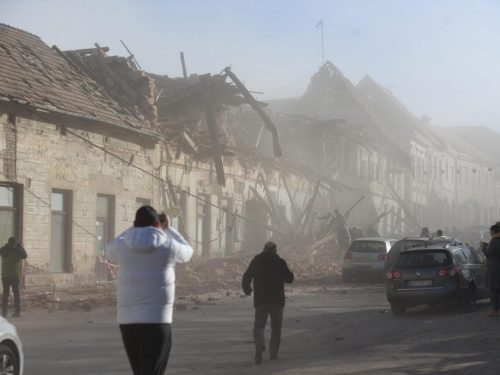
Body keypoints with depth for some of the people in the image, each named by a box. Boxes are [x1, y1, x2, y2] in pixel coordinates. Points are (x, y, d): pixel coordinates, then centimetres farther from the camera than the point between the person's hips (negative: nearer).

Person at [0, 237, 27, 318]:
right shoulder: (16, 250, -9)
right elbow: (24, 256, 5)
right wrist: (21, 247, 15)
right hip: (14, 275, -3)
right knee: (16, 294, 4)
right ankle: (17, 312, 1)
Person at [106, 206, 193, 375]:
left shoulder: (123, 246, 1)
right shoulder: (168, 245, -3)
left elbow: (110, 252, 28)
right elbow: (187, 253, 21)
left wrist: (135, 227, 29)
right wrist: (168, 229, 30)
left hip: (127, 318, 4)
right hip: (156, 318, -4)